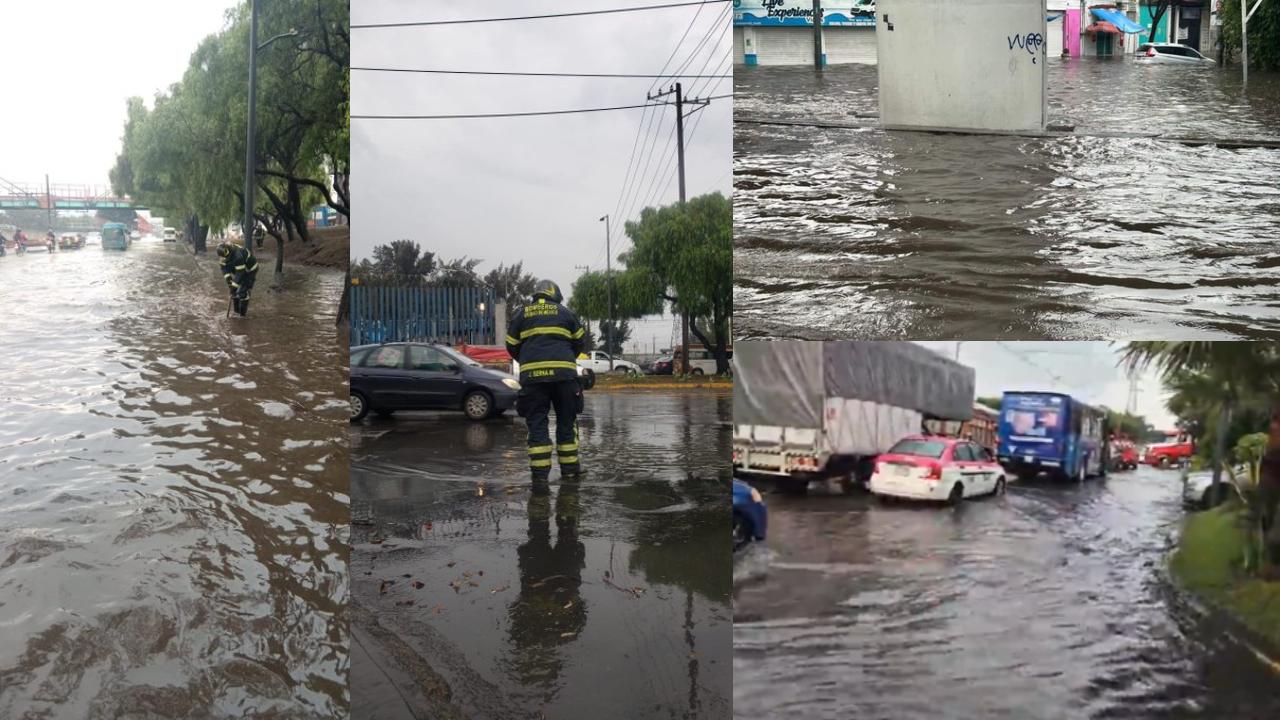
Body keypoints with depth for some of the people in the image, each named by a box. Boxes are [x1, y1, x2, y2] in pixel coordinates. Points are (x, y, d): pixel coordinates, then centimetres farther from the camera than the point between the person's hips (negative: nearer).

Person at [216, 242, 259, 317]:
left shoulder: (238, 256, -40)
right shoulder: (224, 255, -16)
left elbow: (240, 273, -36)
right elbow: (224, 266, -4)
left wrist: (234, 285, -34)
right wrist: (227, 277, -20)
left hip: (250, 270, -8)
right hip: (238, 269, 8)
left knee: (243, 291, -13)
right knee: (234, 290, 4)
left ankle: (243, 313, -1)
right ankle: (237, 311, 17)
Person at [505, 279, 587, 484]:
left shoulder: (521, 314, 12)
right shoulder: (564, 312, 11)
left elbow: (512, 346, 12)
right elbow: (580, 341, 14)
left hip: (532, 374, 0)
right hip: (563, 373, 0)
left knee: (537, 423, 3)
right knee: (566, 420, 11)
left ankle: (540, 470, -2)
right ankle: (569, 466, 13)